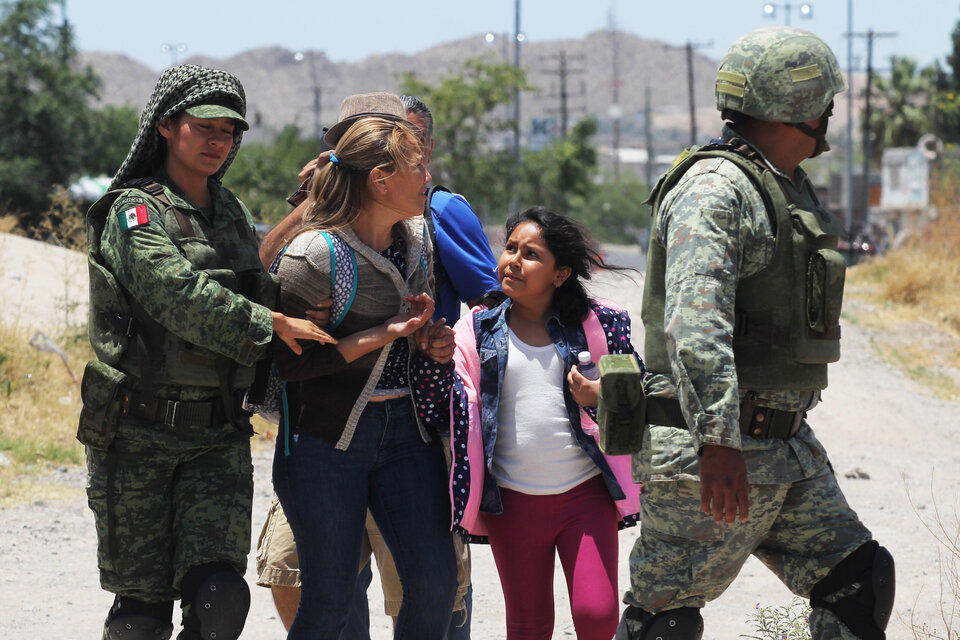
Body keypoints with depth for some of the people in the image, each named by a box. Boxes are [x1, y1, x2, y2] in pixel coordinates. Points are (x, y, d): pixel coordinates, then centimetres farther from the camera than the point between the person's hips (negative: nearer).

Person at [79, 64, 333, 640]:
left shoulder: (233, 213, 16)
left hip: (218, 435, 5)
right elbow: (179, 295, -21)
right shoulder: (134, 211, -5)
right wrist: (271, 324, -21)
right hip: (138, 435, -5)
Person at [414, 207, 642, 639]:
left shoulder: (596, 325, 1)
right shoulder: (478, 330, 3)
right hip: (514, 502, 1)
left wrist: (602, 399, -14)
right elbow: (438, 410, -4)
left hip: (586, 494, -1)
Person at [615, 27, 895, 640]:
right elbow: (695, 325, -27)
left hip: (788, 448, 10)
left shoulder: (793, 190, 17)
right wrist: (717, 444, -34)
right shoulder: (715, 188, -16)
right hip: (711, 455, -10)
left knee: (859, 579, 6)